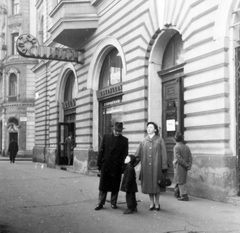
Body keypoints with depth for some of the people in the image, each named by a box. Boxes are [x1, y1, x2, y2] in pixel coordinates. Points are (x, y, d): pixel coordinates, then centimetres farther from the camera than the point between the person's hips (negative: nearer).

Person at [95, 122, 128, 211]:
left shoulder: (124, 140, 2)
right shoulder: (106, 137, 4)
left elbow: (125, 154, -1)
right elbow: (101, 151, 4)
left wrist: (123, 166, -8)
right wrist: (99, 164, 1)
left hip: (117, 167, 0)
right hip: (105, 165, 1)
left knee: (115, 186, 7)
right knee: (103, 186, 5)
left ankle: (113, 203, 21)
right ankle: (100, 203, 13)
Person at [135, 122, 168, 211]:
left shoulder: (160, 140, 2)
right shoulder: (143, 141, 9)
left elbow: (163, 154, -3)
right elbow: (137, 155, 6)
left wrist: (164, 166, -9)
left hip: (156, 166, -2)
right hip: (146, 167, 3)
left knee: (156, 184, 2)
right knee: (149, 184, 6)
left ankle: (157, 203, 14)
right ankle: (152, 203, 17)